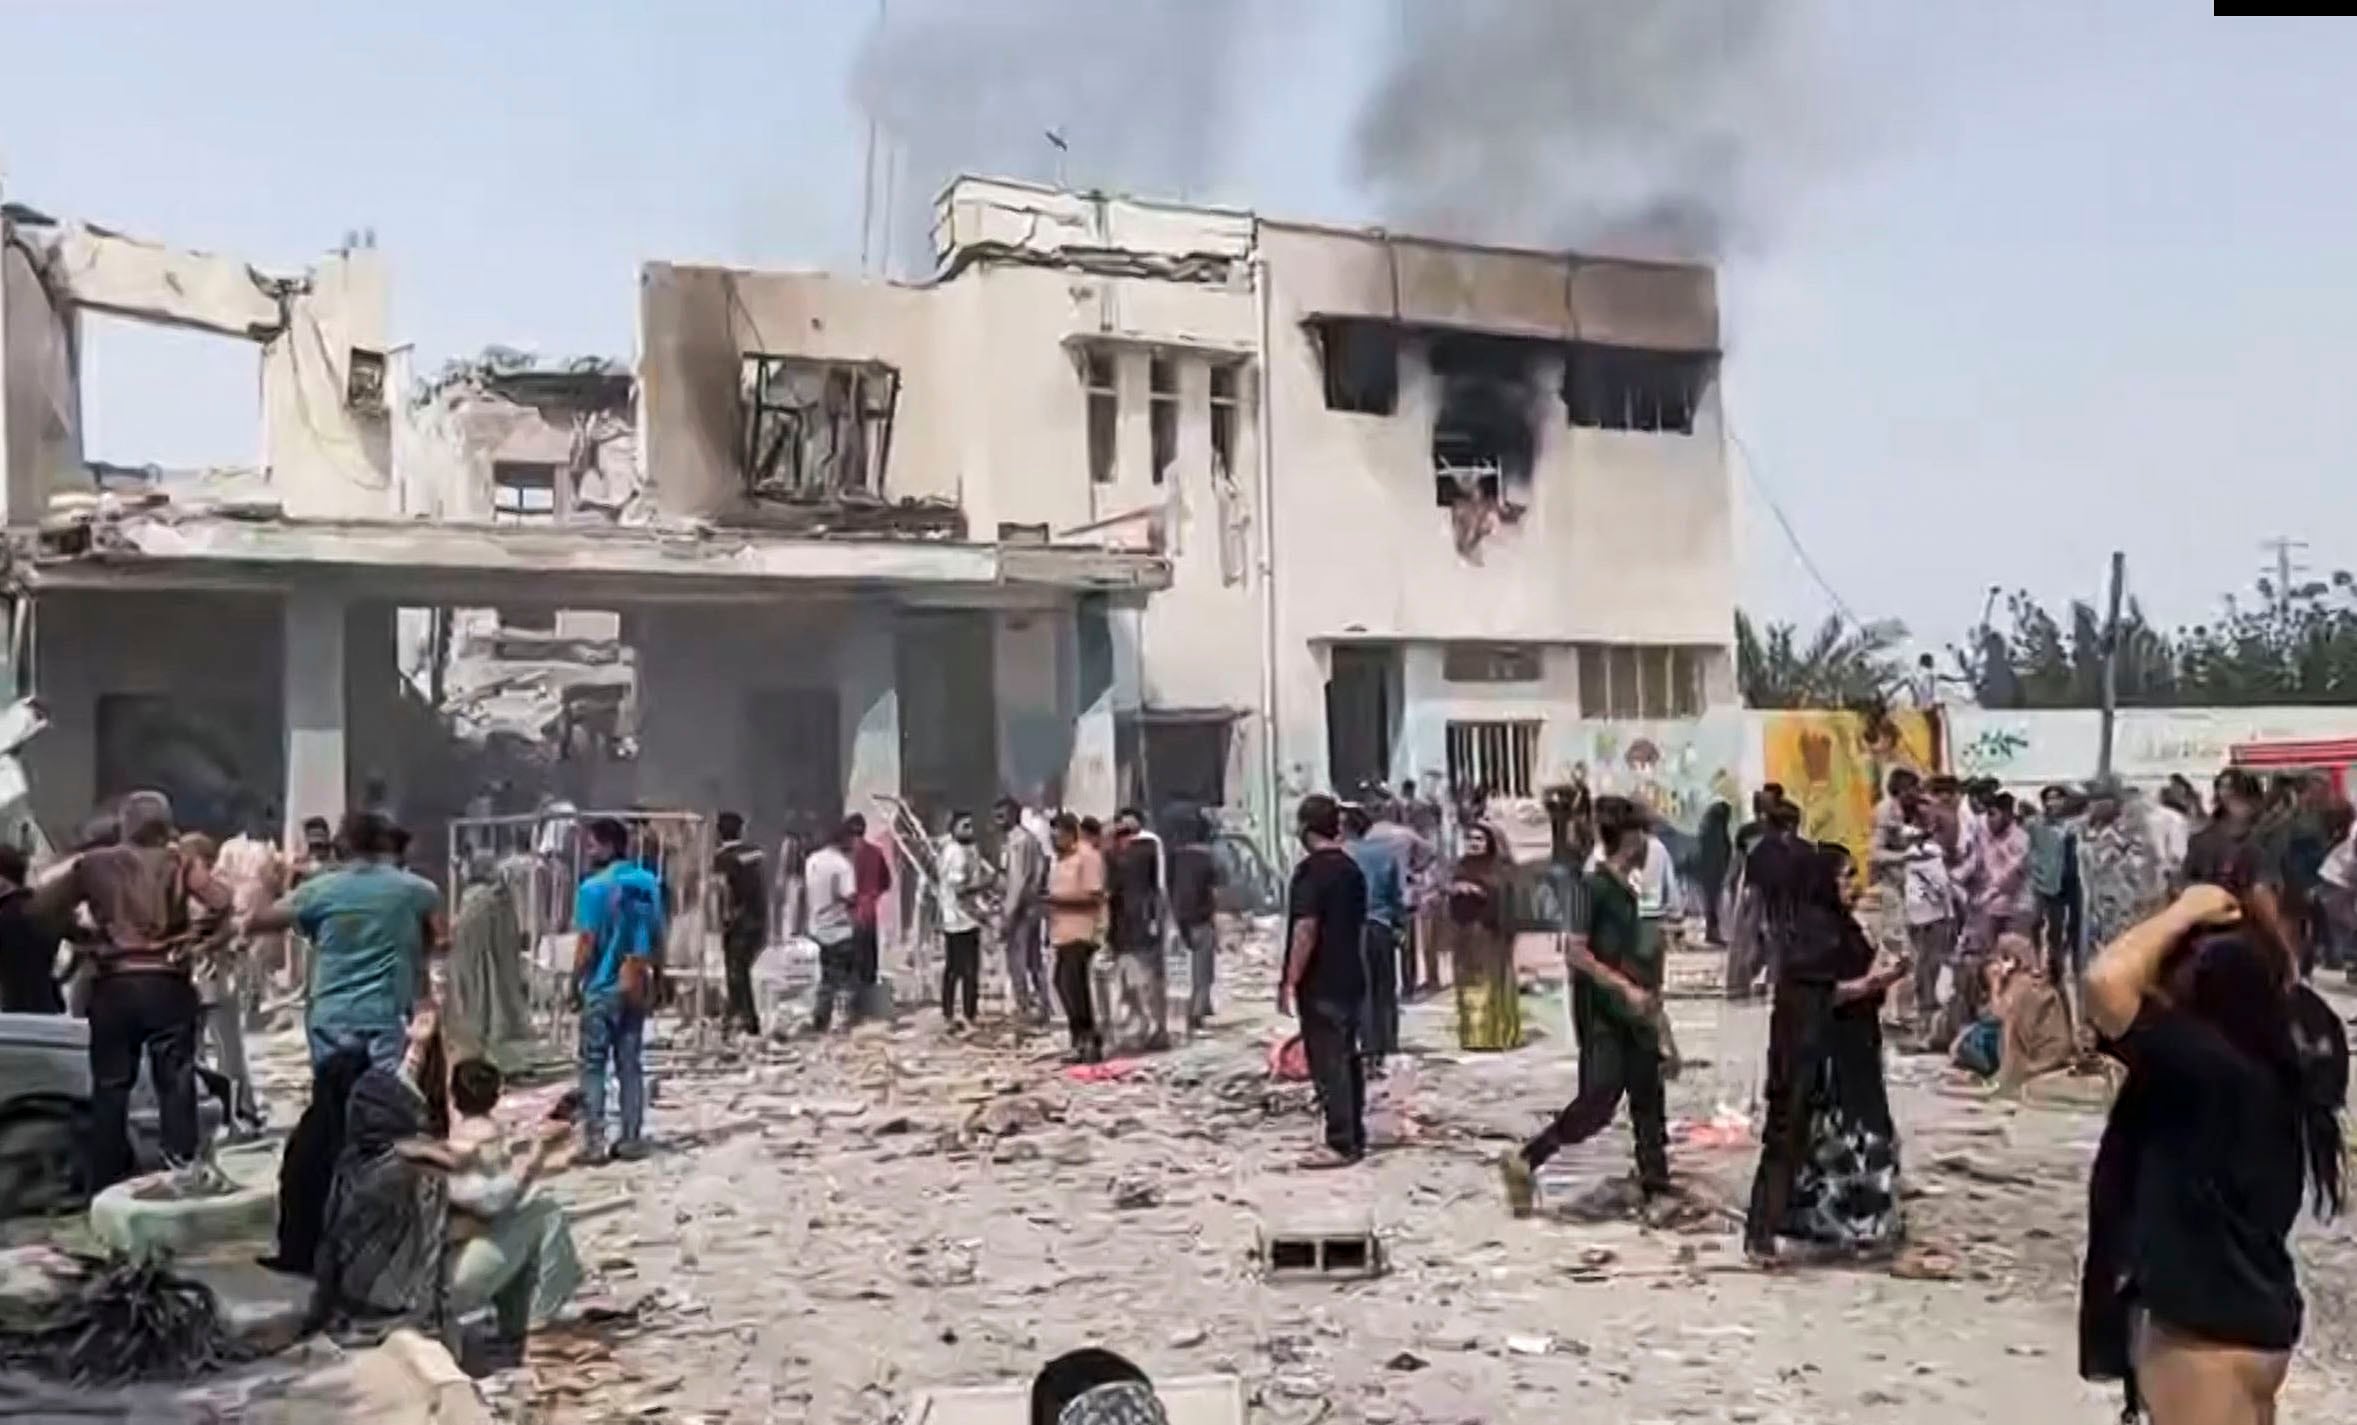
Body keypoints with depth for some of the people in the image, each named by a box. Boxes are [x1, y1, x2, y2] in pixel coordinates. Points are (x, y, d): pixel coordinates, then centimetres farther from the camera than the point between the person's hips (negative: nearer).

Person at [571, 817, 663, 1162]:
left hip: (603, 987, -5)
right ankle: (631, 1139, 11)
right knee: (630, 1063, 9)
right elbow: (658, 939, 9)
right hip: (637, 987, 5)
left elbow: (587, 943, -13)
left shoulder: (595, 887, -12)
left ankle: (594, 1140, 1)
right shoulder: (649, 883, 5)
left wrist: (575, 982, -2)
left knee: (593, 1065, 3)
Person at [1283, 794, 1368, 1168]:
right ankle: (1355, 1138, 20)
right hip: (1350, 980, 8)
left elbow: (1306, 929, -21)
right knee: (1348, 1058, 14)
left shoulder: (1311, 869, -15)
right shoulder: (1352, 869, 11)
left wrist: (1289, 982, -18)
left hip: (1320, 985, -8)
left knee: (1328, 1064, -5)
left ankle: (1341, 1144, -3)